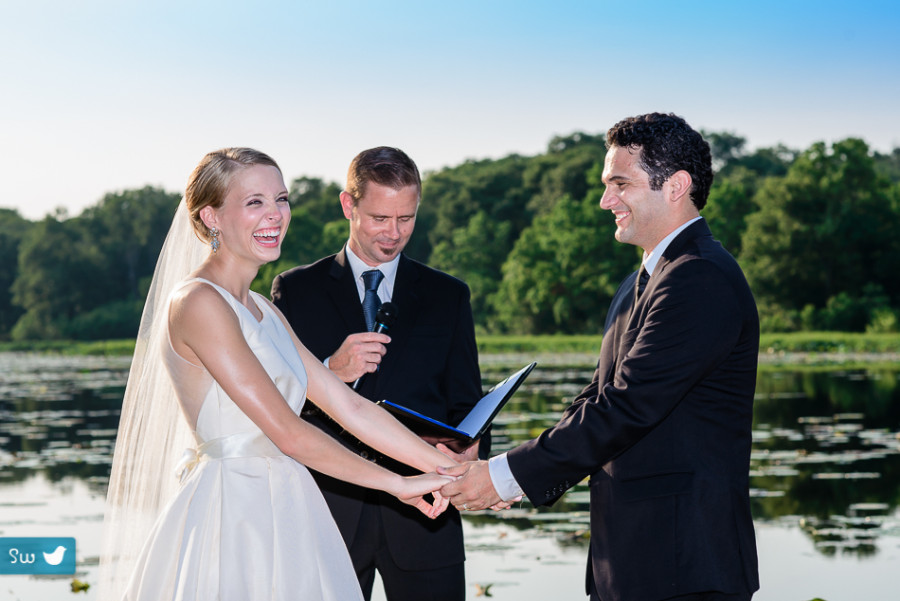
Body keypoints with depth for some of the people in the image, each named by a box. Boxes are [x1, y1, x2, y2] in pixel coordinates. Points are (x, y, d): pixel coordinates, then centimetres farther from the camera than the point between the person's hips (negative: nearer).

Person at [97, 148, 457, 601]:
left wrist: (451, 468, 3)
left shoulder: (261, 310, 14)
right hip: (232, 523, -8)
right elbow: (287, 434, -17)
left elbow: (349, 406, 10)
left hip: (281, 520, 8)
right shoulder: (199, 303, -14)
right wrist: (396, 483, -10)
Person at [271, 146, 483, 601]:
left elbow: (466, 406, 10)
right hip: (329, 511, -1)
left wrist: (468, 448, -12)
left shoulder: (447, 295, 12)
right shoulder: (295, 290, 7)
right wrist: (330, 372, -17)